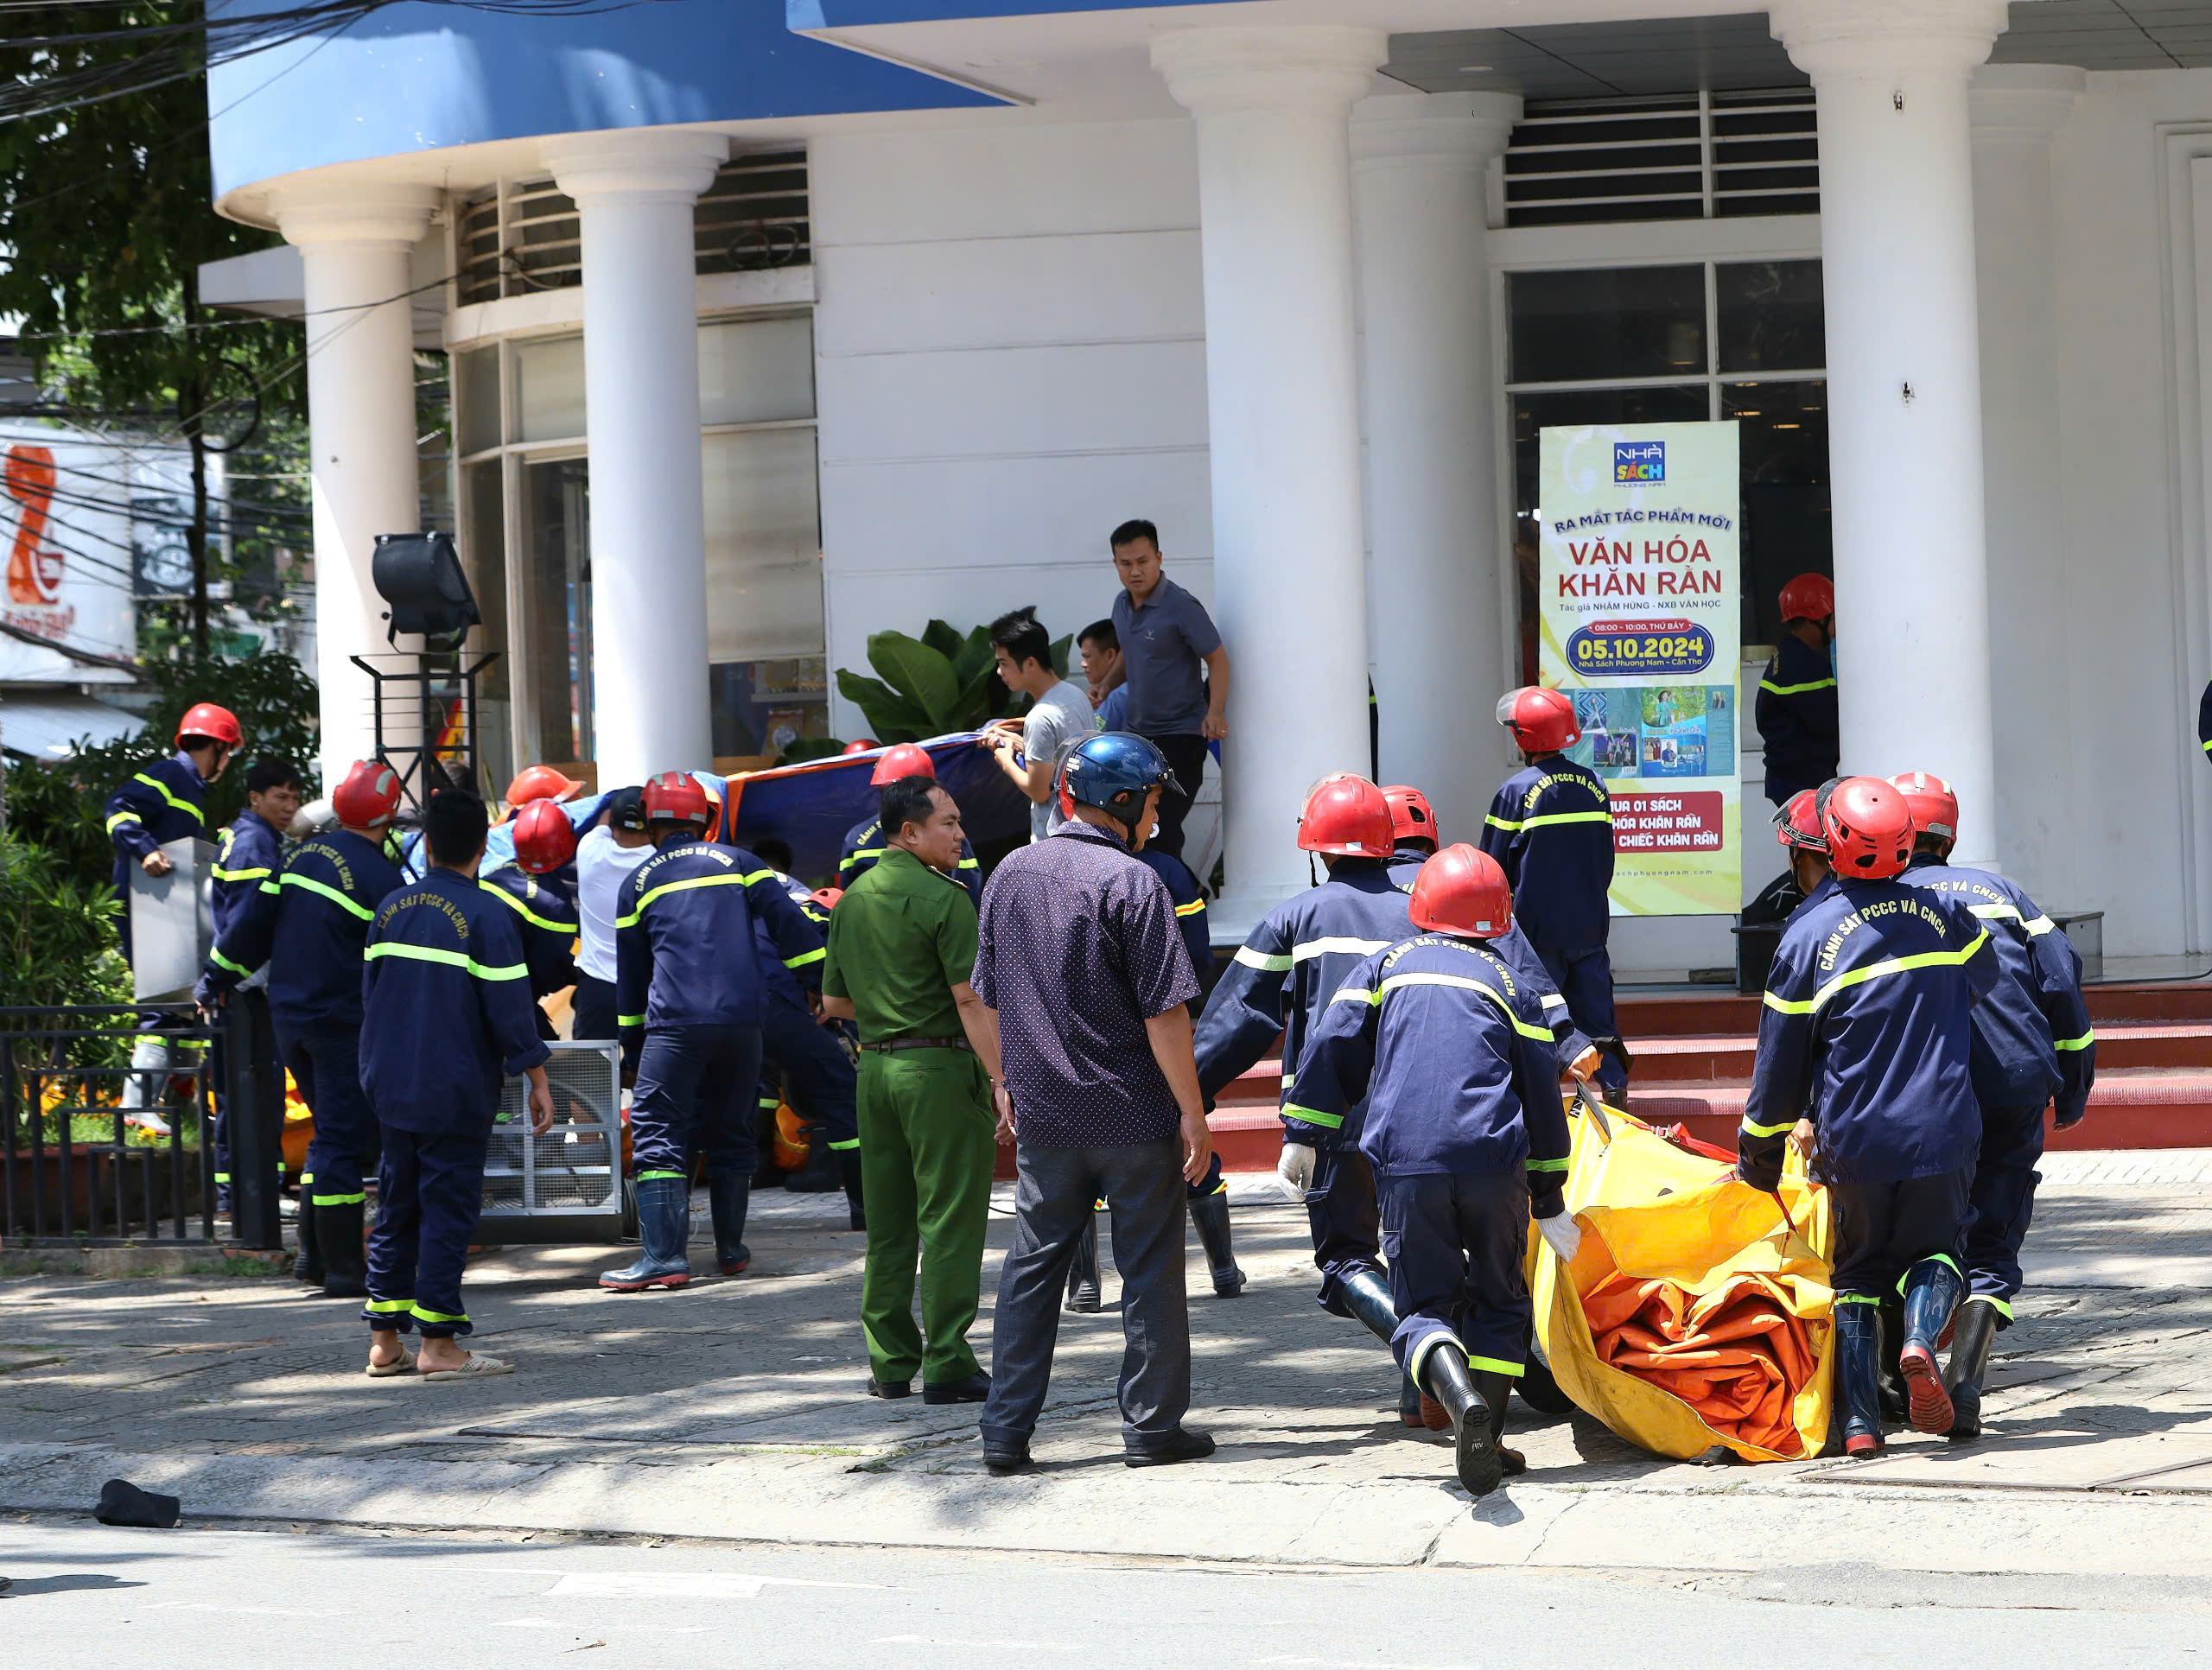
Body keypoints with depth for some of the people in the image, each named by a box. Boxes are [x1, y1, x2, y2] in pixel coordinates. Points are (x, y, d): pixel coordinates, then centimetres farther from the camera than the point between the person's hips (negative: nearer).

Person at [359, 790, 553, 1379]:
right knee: (448, 1208, -2)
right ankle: (438, 1344, -3)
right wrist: (536, 1079, -6)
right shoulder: (485, 914, -11)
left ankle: (385, 1340, 13)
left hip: (393, 1084, 6)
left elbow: (370, 993, 14)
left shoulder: (392, 909, 7)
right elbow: (509, 1005, -13)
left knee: (397, 1205, 12)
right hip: (456, 1092, -6)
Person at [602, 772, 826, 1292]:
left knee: (658, 1136, -4)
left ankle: (664, 1255, -15)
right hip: (742, 1017, 3)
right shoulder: (736, 862, 15)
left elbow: (631, 975, 19)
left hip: (675, 1022, -3)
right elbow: (789, 923, 6)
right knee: (731, 1133, 15)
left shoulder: (639, 883, 14)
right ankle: (731, 1249, 19)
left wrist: (631, 1047, 27)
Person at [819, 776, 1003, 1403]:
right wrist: (1002, 1079, -18)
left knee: (887, 1223, 12)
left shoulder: (853, 899, 12)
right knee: (950, 1220, -4)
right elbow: (972, 999, -17)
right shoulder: (943, 898, -12)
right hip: (939, 1065, -7)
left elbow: (833, 1001, 18)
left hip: (875, 1064, 7)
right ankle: (947, 1366, -6)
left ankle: (890, 1363, 15)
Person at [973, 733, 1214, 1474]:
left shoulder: (1010, 875, 7)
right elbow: (1164, 1012, -15)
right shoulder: (1131, 883, -13)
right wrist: (1193, 1111, -10)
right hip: (1134, 1113, -5)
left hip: (1043, 1114, 6)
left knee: (1032, 1266, 10)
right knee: (1149, 1268, 5)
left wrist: (1008, 1084, 27)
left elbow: (990, 996, 15)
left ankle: (1005, 1431, 9)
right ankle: (1152, 1425, 9)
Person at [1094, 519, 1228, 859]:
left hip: (1180, 734, -8)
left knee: (1163, 829, -14)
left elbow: (1217, 659, -13)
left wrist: (1216, 711, -26)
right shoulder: (1122, 604, 7)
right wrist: (1105, 686, 7)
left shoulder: (1181, 607, -16)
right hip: (1138, 732, 8)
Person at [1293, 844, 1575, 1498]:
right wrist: (1550, 1200, 23)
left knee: (1425, 1302, 4)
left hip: (1405, 1160, 0)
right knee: (1499, 1300, 16)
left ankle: (1458, 1394, -27)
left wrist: (1306, 1134, 14)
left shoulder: (1386, 966, 17)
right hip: (1495, 1161, 0)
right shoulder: (1510, 984, 17)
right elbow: (1543, 1098, 16)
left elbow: (1331, 1048, 7)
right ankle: (1484, 1443, 8)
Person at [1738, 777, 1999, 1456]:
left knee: (1858, 1270, 15)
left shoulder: (1808, 934, -5)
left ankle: (1860, 1421, 2)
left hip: (1853, 1142, 0)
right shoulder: (1943, 912, -1)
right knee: (1937, 1248, 19)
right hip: (1943, 1132, 0)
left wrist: (1760, 1156, 13)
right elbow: (1985, 984, 20)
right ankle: (1921, 1338, -12)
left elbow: (1780, 1061, 1)